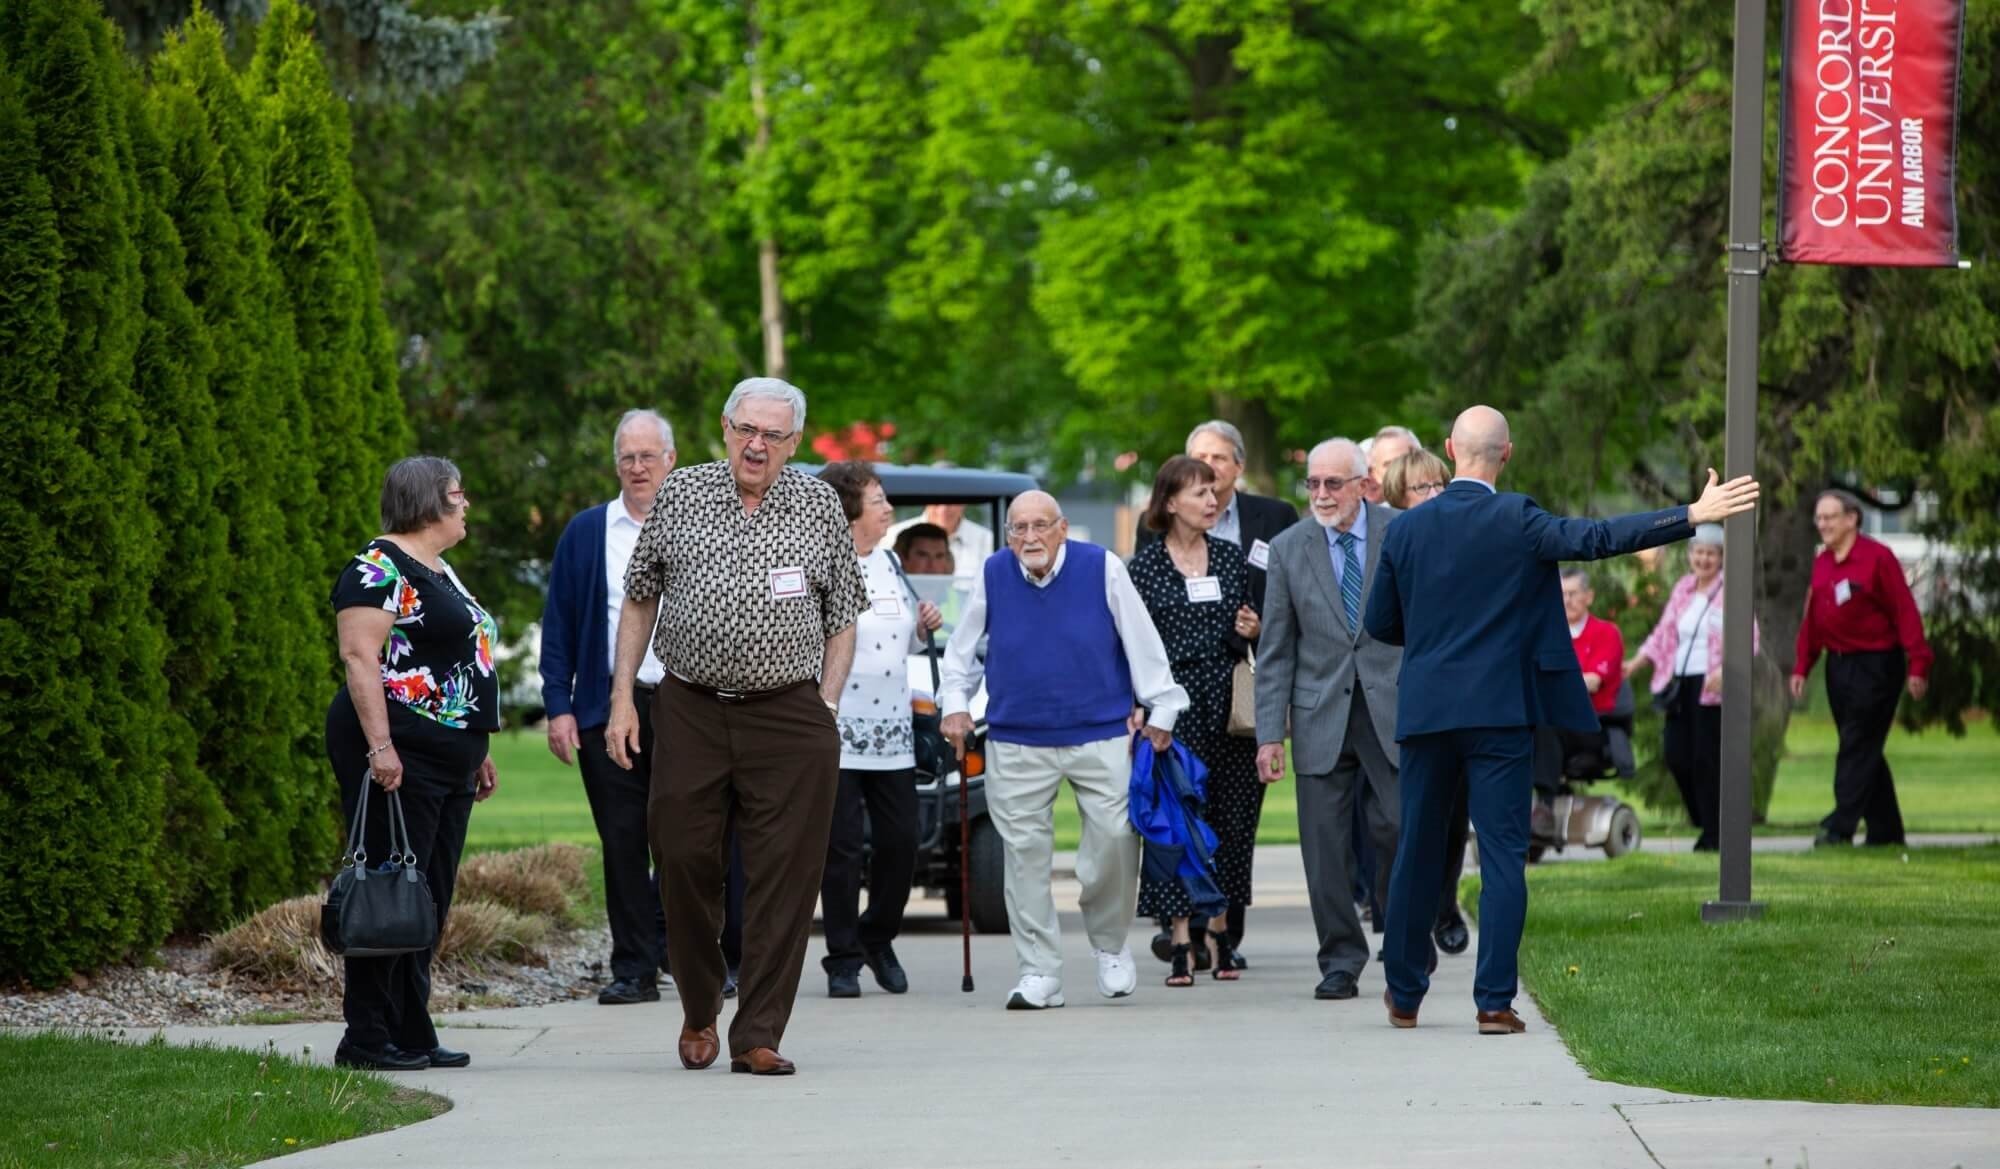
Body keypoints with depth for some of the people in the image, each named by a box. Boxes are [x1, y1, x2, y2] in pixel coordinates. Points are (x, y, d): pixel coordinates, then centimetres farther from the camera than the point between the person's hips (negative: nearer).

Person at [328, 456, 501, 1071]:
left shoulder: (441, 573, 21)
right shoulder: (378, 570, -10)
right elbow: (360, 657, -18)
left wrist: (478, 749, 26)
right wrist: (380, 745, -25)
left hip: (448, 761, 10)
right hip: (398, 756, -10)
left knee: (430, 902, 9)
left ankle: (412, 1033, 13)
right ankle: (366, 1038, -7)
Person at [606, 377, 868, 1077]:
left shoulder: (820, 508, 6)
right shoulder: (680, 495, 6)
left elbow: (842, 619, 11)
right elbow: (639, 600, 13)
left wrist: (824, 710, 0)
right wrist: (622, 698, 5)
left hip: (788, 717, -1)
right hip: (689, 711, 1)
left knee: (784, 878, -4)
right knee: (684, 862, 2)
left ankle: (758, 1035, 2)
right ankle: (700, 1011, 23)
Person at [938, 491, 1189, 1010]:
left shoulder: (1102, 568, -6)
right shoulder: (992, 576, 0)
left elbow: (1143, 644, 1)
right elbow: (963, 649, 13)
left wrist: (1159, 709, 2)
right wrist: (955, 704, 5)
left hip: (1102, 735, -1)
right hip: (1016, 743, 2)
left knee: (1116, 839, -7)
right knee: (1025, 854, 0)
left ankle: (1110, 945, 18)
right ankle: (1038, 972, 7)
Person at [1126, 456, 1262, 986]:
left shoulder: (1232, 558, 10)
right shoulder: (1145, 566, 0)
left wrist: (1251, 633, -3)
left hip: (1228, 706, 3)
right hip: (1174, 708, -3)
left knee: (1231, 819, 5)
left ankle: (1214, 927, 17)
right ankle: (1181, 939, -1)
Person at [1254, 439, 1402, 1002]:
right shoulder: (1289, 548, 5)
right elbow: (1275, 651, 6)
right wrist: (1269, 733, 0)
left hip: (1393, 711, -2)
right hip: (1321, 717, 2)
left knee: (1397, 829, -5)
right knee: (1325, 843, 0)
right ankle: (1340, 961, 9)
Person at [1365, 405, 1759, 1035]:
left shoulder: (1405, 528, 3)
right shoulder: (1517, 522, -8)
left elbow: (1380, 624, 10)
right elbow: (1598, 537, -17)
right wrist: (1694, 515, -17)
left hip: (1426, 711, 3)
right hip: (1500, 712, -3)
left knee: (1417, 853, 13)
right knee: (1502, 855, -1)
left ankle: (1404, 994, 23)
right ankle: (1494, 1000, -7)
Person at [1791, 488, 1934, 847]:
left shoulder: (1877, 557, -11)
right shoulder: (1821, 563, 10)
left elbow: (1905, 613, -13)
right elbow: (1812, 620, 14)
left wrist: (1917, 665, -17)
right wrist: (1801, 667, 8)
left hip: (1876, 665, -7)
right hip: (1838, 665, 7)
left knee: (1857, 748, -11)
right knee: (1864, 751, 12)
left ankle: (1840, 827, -15)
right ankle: (1886, 830, 19)